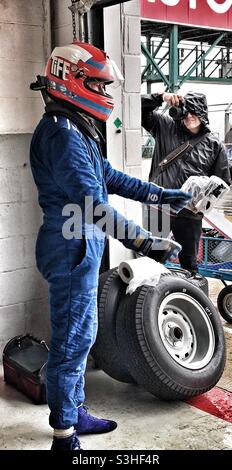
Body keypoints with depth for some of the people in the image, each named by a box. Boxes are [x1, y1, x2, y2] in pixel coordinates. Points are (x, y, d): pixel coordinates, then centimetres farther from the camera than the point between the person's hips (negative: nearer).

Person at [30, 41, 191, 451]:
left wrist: (159, 195, 18)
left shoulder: (75, 129, 16)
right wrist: (140, 240, -33)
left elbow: (109, 177, 20)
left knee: (77, 336, 19)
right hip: (72, 247, -11)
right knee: (73, 339, -1)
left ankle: (75, 413, 34)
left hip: (80, 247, 11)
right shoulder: (62, 133, -19)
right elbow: (90, 201, -29)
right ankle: (64, 435, 13)